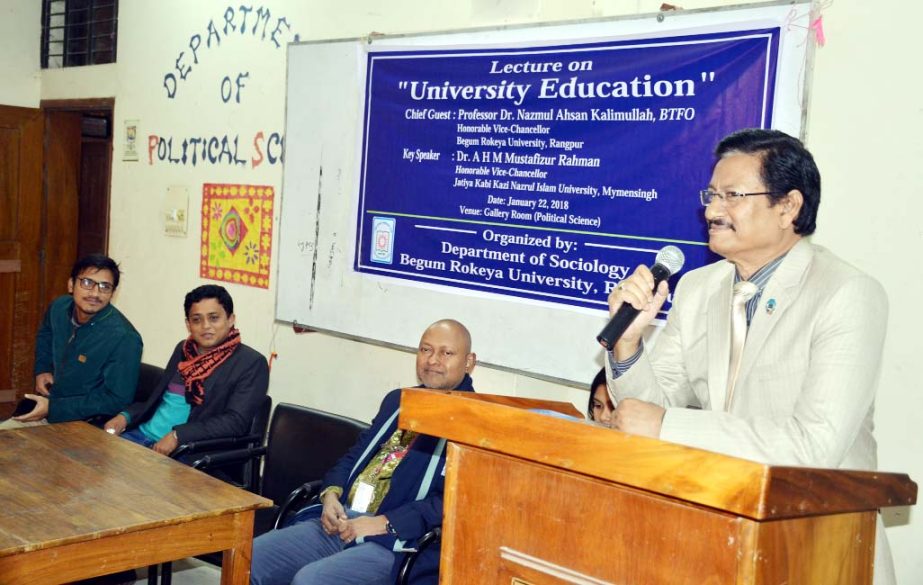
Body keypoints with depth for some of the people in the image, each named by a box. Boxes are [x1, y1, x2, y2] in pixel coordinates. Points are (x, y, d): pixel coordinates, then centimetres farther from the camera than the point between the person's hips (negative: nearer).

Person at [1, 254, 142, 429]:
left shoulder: (124, 338, -25)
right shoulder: (59, 307, -2)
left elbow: (117, 399, -23)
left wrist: (53, 407, -22)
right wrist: (42, 369, 7)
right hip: (45, 409, 7)